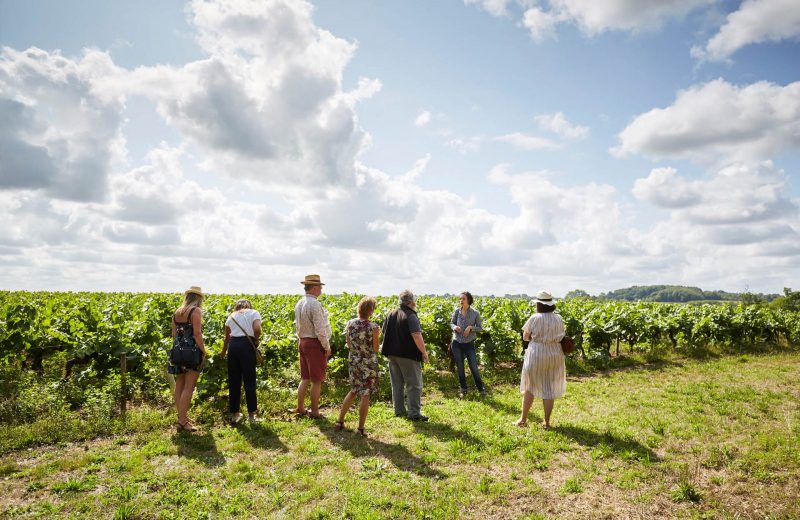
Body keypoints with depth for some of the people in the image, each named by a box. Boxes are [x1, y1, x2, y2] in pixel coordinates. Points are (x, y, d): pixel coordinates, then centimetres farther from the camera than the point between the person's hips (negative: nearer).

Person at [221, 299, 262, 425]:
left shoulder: (231, 316, 21)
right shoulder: (254, 313, 10)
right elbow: (257, 329, -10)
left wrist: (223, 352, 42)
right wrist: (256, 341, 9)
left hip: (232, 345, 4)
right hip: (247, 345, -3)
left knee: (233, 381, 12)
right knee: (249, 381, 3)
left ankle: (234, 414, 19)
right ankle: (251, 414, 9)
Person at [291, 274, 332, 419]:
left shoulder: (299, 304, 10)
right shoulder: (315, 305, -19)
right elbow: (320, 330, -20)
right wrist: (327, 347, -11)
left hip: (302, 342, 9)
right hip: (315, 343, -9)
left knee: (305, 378, 17)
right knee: (316, 380, 2)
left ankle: (300, 408, 24)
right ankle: (314, 412, 9)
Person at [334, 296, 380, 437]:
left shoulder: (349, 324, -4)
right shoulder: (373, 327, -17)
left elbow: (349, 344, 5)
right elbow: (375, 349, -10)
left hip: (353, 361, 5)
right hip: (368, 363, -5)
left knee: (353, 391, 22)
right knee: (365, 394, 6)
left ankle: (340, 421, 24)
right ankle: (361, 428, 13)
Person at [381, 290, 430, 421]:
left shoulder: (391, 314, 8)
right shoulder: (411, 316, -15)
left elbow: (384, 332, 16)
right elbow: (417, 336, -22)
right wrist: (424, 352, -13)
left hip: (392, 353, 7)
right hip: (408, 355, -7)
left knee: (397, 383, 15)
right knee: (414, 384, 1)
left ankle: (399, 410, 22)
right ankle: (414, 413, 0)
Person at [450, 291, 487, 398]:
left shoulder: (475, 313, -6)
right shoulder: (457, 311, -2)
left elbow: (480, 328, 0)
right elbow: (451, 323, 11)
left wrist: (470, 327, -18)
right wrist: (455, 327, -12)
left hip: (469, 344, -2)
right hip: (457, 344, 2)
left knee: (474, 367, 1)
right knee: (460, 368, 10)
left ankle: (481, 388, 20)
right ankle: (463, 389, 26)